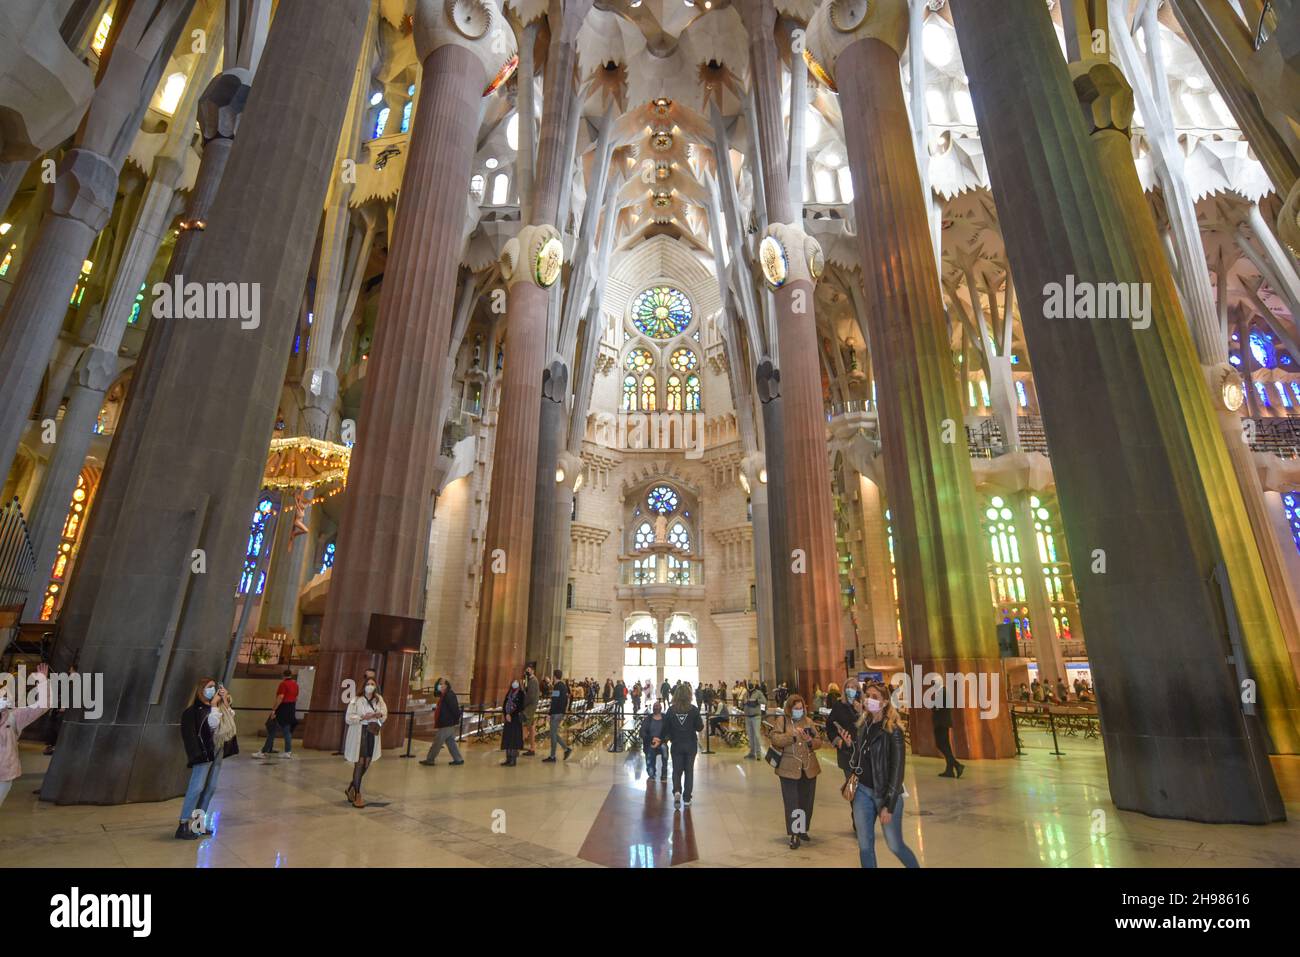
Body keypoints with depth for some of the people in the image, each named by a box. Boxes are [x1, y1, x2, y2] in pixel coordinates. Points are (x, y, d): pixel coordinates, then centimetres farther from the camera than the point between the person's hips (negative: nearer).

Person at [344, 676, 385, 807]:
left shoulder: (379, 699, 3)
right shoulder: (356, 700, -8)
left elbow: (385, 714, 11)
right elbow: (348, 718, -9)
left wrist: (380, 715, -11)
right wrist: (362, 717, -21)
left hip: (372, 734, 5)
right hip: (359, 733, -5)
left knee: (367, 763, 9)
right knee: (359, 763, -3)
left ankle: (351, 788, 31)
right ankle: (357, 795, 9)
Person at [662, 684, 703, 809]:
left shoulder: (671, 710, -9)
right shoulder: (694, 710, -13)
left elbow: (666, 728, -2)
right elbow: (700, 728, -8)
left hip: (676, 745, 0)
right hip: (691, 745, 0)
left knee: (676, 770, 13)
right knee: (689, 771, 13)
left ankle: (677, 791, -9)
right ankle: (687, 798, 16)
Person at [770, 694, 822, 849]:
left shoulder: (808, 721, 7)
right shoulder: (782, 720, -3)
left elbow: (819, 742, 8)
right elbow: (775, 739, -15)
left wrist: (810, 741, -13)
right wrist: (793, 735, -24)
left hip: (809, 768, 4)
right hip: (789, 768, -4)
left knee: (807, 801, 13)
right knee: (792, 803, -3)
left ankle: (803, 829, 31)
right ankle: (794, 835, 7)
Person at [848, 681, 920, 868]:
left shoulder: (893, 731, -15)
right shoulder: (863, 725, 3)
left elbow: (897, 769, -16)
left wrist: (888, 805, -17)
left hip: (885, 794, -5)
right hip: (863, 791, 5)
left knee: (895, 845, 8)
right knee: (865, 845, 8)